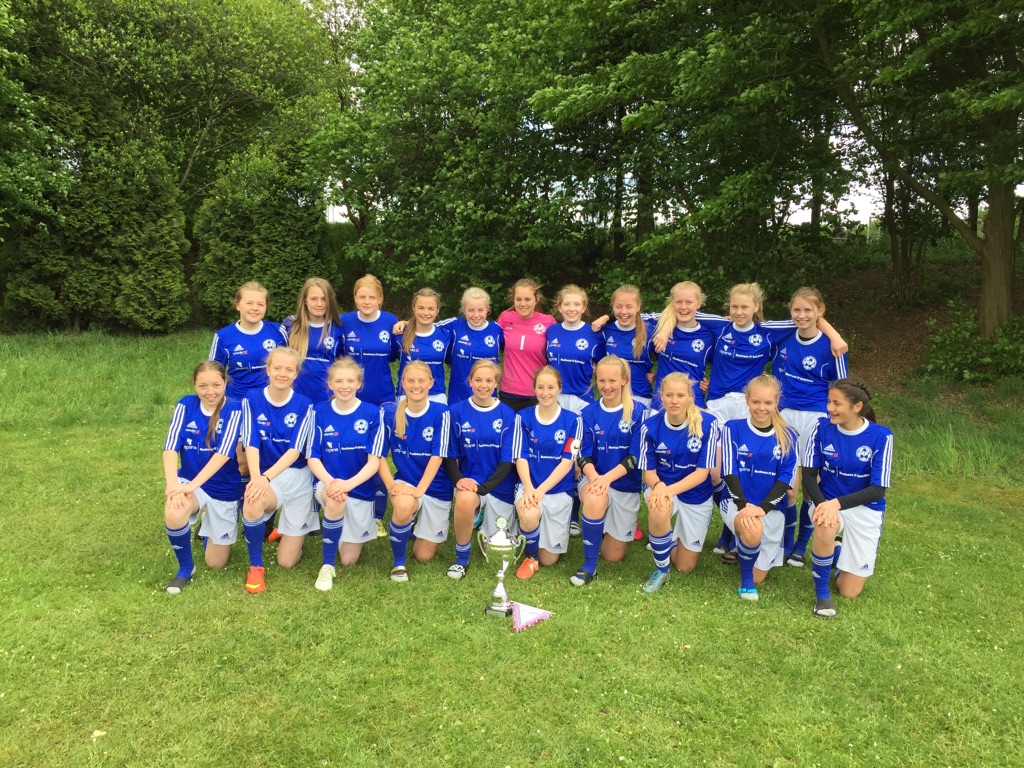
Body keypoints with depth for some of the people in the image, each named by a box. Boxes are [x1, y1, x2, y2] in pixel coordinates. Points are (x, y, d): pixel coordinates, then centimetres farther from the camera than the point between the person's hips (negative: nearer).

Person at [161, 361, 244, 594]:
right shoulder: (186, 405, -8)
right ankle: (185, 568, -7)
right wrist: (172, 484, -33)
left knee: (216, 563, 8)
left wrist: (193, 485, -34)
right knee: (173, 513, -36)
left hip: (225, 489, -1)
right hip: (189, 481, 1)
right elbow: (171, 447, -17)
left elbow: (223, 453, -26)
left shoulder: (234, 409, -16)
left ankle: (209, 525, 42)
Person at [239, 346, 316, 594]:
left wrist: (266, 477, -29)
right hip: (265, 476, 0)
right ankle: (255, 566, -13)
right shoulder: (252, 400, -4)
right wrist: (256, 478, -31)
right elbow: (251, 444, -12)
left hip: (298, 477, 0)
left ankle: (294, 530, 39)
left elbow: (295, 450, -14)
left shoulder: (303, 405, -6)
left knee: (287, 561, 1)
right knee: (253, 502, -39)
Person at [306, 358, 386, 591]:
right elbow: (313, 458, -6)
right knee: (336, 501, -38)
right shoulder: (319, 412, -5)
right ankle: (327, 566, -18)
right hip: (328, 483, 0)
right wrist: (330, 482, -26)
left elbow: (374, 461, -14)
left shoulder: (372, 414, -10)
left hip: (360, 489, 1)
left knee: (349, 559, 6)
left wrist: (348, 484, -31)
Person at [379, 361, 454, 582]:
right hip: (405, 482, 0)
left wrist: (420, 489, -28)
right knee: (403, 505, -38)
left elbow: (438, 455, -17)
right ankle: (398, 563, -10)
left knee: (424, 555, 5)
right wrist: (391, 484, -23)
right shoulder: (389, 412, -8)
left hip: (436, 487, 0)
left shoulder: (441, 413, -12)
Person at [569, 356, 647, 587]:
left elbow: (634, 458, -11)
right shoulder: (588, 414, -1)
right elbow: (584, 457, -5)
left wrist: (607, 477, -26)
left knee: (613, 556, 5)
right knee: (596, 499, -39)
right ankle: (589, 566, -20)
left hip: (625, 485, 0)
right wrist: (594, 477, -26)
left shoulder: (637, 414, -6)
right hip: (593, 479, 0)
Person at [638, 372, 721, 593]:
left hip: (697, 496, 0)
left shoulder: (708, 424, -21)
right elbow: (648, 472, -10)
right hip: (662, 487, 0)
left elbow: (702, 472, -20)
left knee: (685, 567, 8)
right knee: (658, 510, -39)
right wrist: (658, 486, -34)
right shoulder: (650, 427, -16)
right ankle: (661, 570, -12)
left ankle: (672, 538, 45)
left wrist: (670, 490, -35)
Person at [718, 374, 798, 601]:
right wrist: (744, 506, -24)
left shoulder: (787, 436, 1)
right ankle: (745, 580, -7)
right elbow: (729, 472, -10)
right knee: (753, 530, -37)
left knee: (759, 576, 3)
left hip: (771, 507, 2)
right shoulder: (733, 428, -4)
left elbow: (786, 480, -5)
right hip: (737, 501, -2)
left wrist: (762, 508, -20)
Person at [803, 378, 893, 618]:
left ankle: (837, 551, 36)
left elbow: (877, 490, -16)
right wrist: (823, 504, -27)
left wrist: (837, 503, -30)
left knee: (849, 591, 1)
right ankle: (821, 593, -13)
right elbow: (809, 475, -8)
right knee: (826, 527, -38)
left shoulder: (880, 436, -15)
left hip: (865, 509, 0)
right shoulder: (822, 428, -10)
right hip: (828, 502, 1)